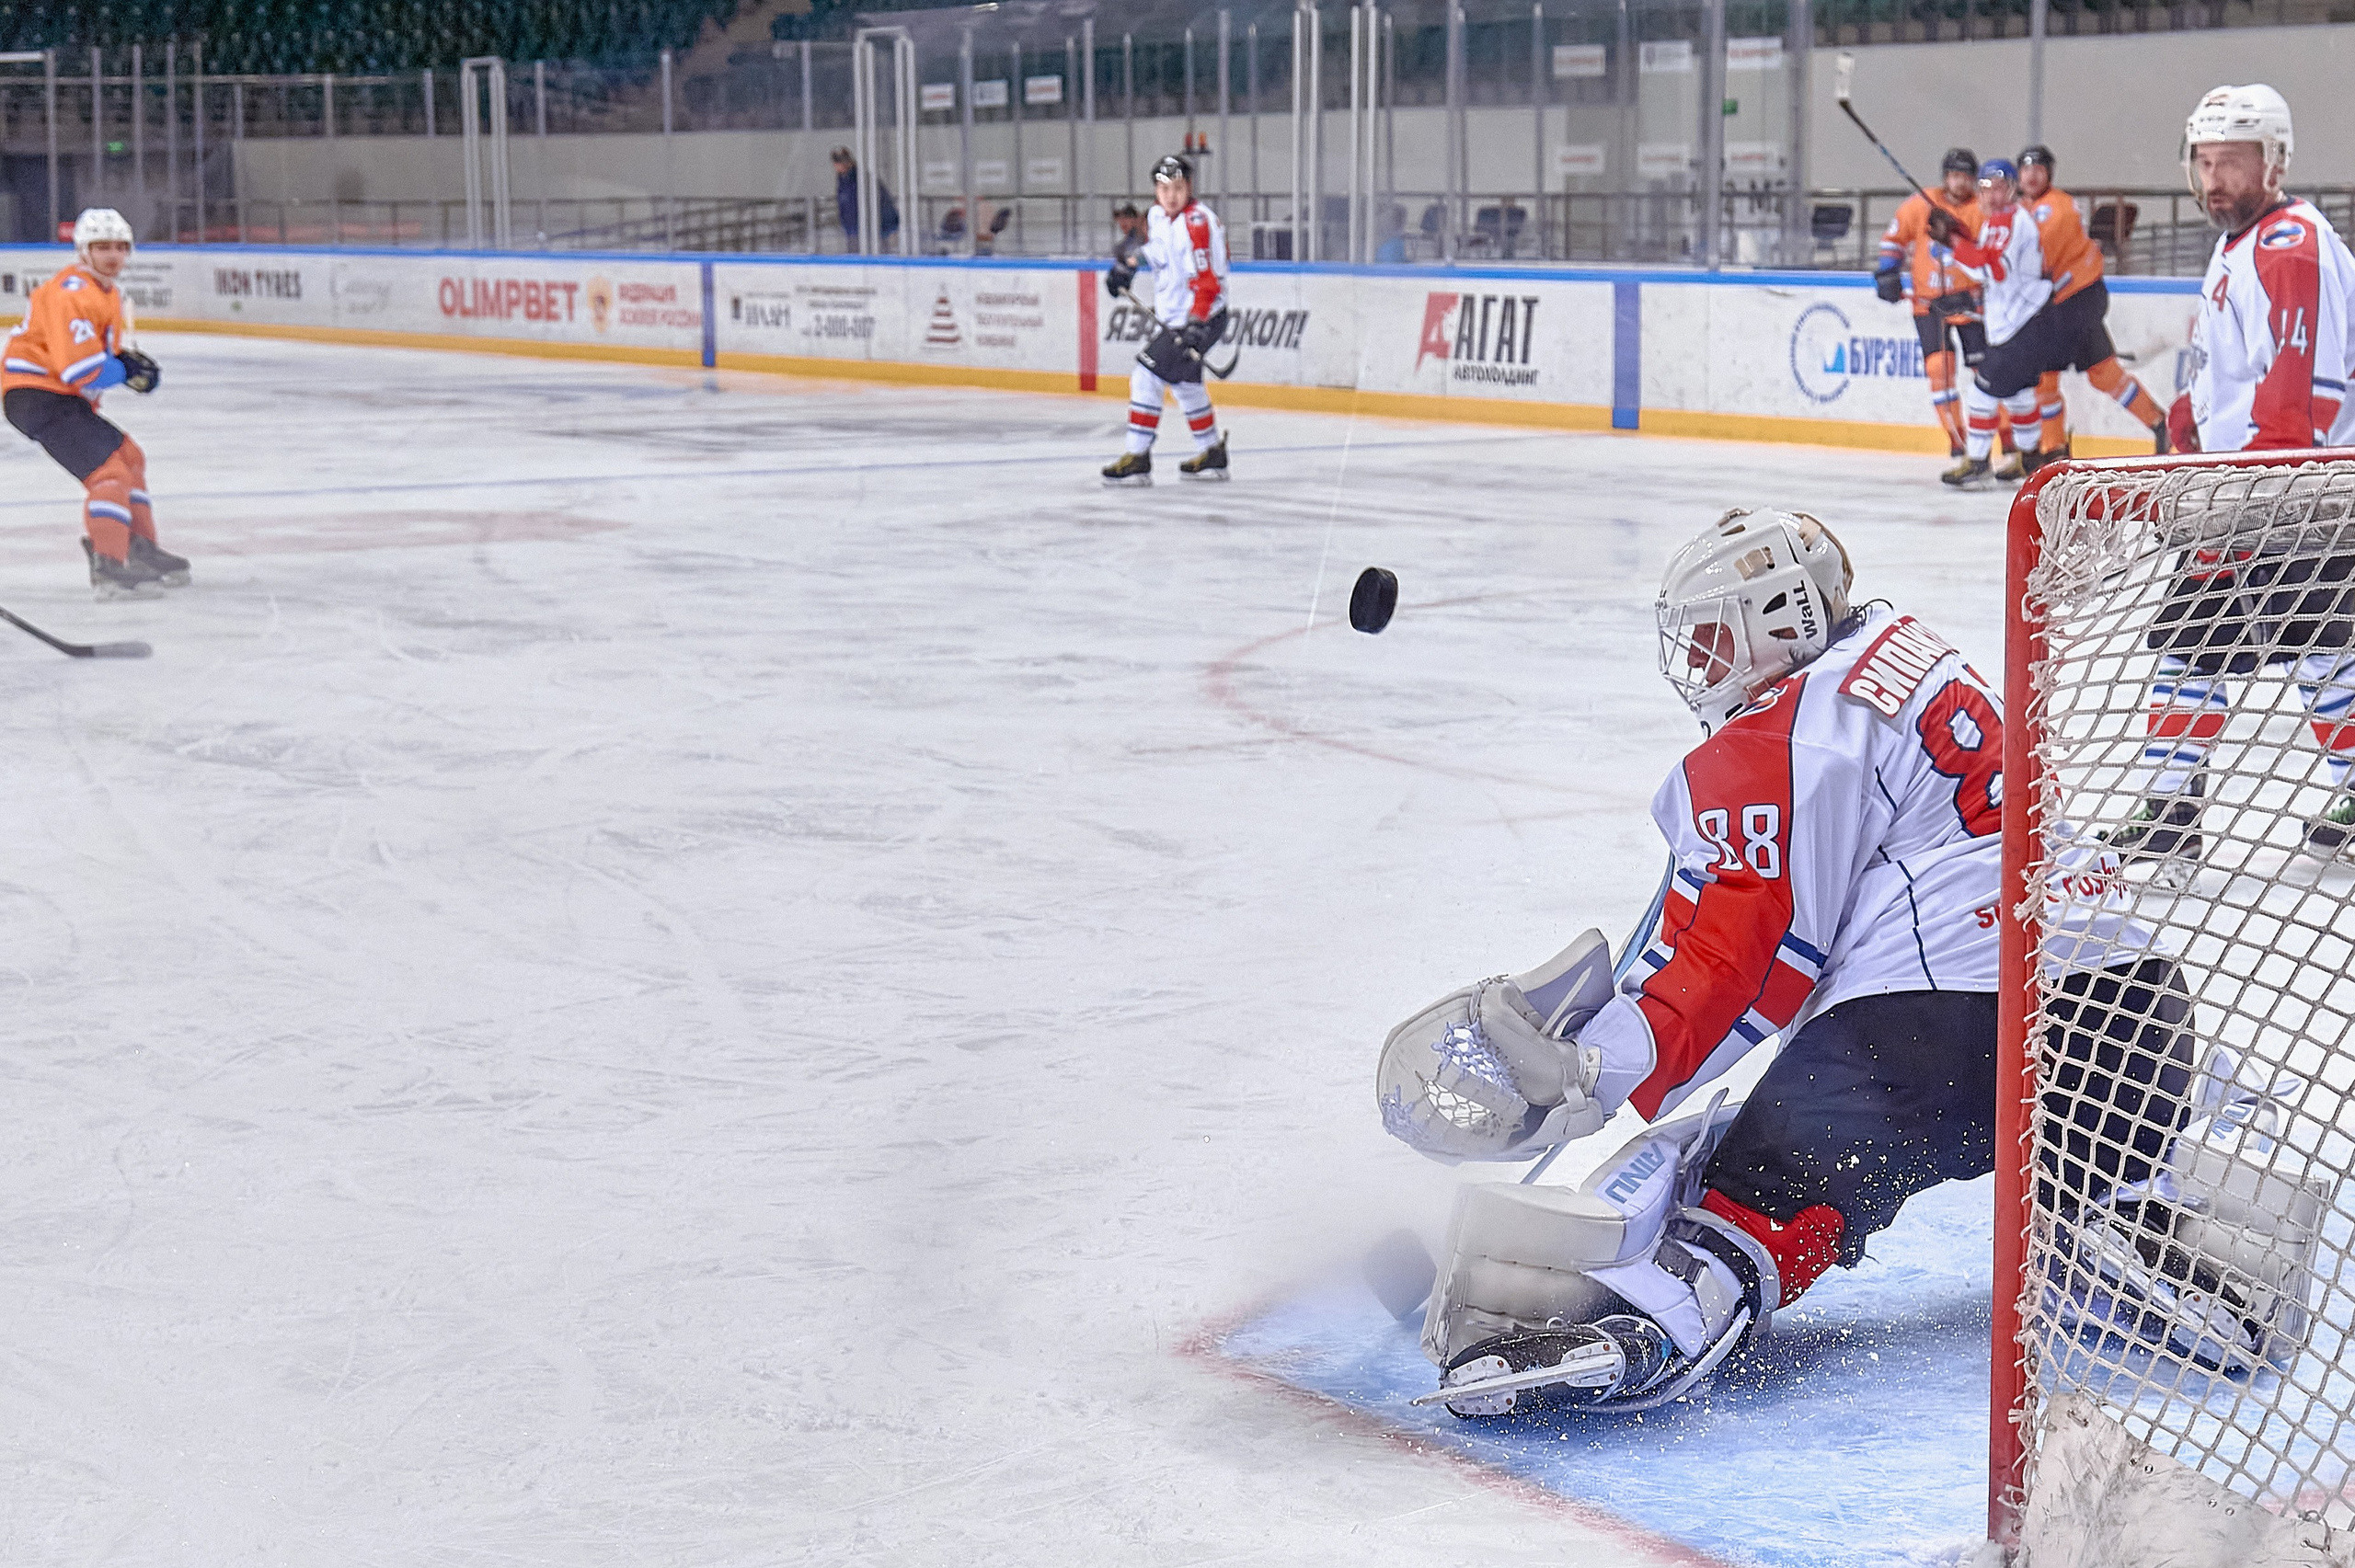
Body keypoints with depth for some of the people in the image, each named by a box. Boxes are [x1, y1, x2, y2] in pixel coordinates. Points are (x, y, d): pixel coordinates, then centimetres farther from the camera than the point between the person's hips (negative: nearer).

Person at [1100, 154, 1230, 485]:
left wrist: (1195, 324, -33)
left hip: (1203, 317, -10)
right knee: (1184, 382, 21)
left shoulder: (1196, 223, -22)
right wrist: (1126, 267, 23)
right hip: (1173, 316, 10)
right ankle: (1212, 454, 34)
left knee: (1148, 375, -14)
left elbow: (1206, 280, -27)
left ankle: (1137, 459, -12)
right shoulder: (1157, 216, 6)